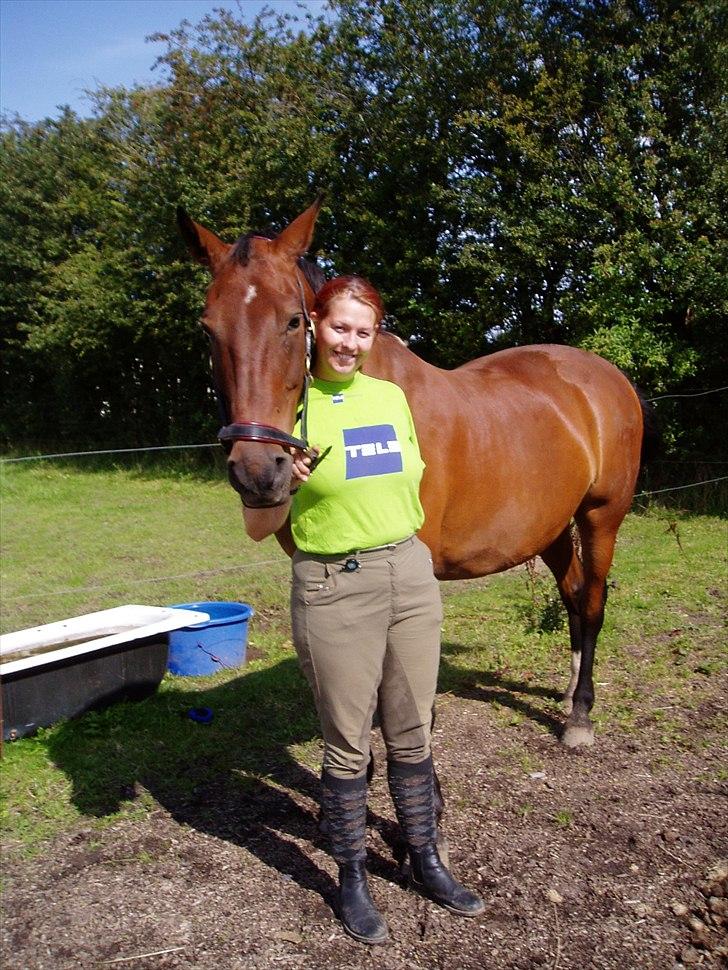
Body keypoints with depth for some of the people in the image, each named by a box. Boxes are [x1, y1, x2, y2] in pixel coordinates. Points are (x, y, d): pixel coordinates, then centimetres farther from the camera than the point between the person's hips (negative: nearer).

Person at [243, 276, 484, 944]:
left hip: (412, 576, 5)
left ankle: (425, 862, 35)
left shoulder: (392, 397, 5)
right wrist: (283, 487, -26)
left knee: (412, 735, 16)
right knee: (348, 744, 9)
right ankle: (352, 878, 30)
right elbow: (259, 528, -7)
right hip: (334, 588, -4)